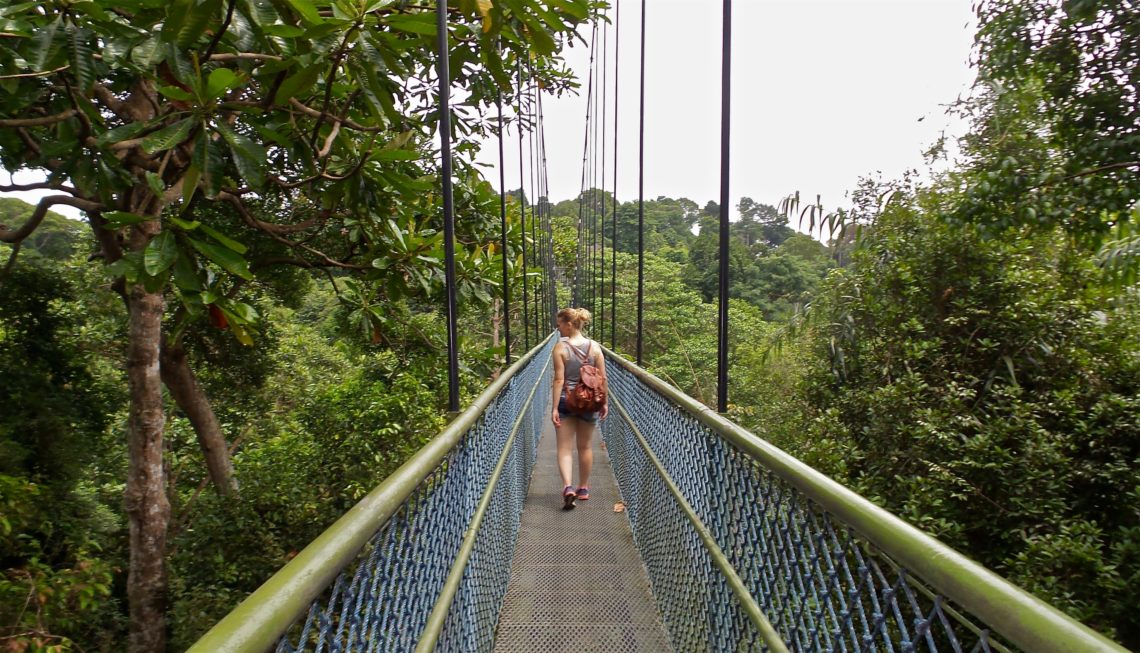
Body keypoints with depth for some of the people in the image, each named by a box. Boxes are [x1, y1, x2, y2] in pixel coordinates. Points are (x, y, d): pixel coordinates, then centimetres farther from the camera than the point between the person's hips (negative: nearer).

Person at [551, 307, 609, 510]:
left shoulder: (560, 347, -12)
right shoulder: (595, 347, -2)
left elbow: (559, 380, -14)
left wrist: (554, 407, -11)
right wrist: (604, 402, 9)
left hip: (565, 401, -3)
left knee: (564, 448, 5)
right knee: (585, 446, 18)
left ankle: (568, 487, -13)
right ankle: (583, 488, 29)